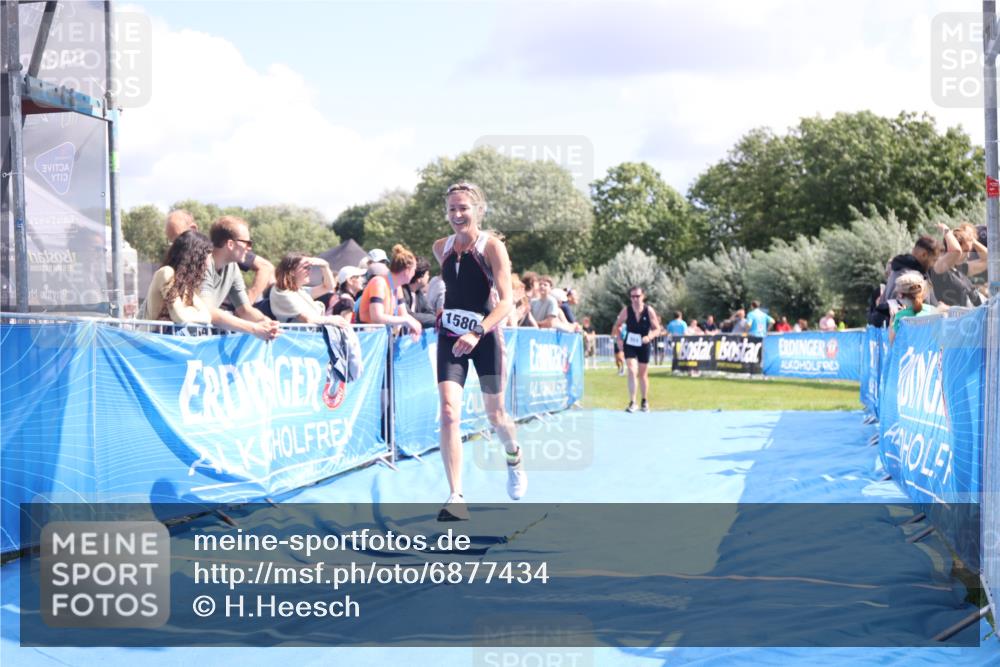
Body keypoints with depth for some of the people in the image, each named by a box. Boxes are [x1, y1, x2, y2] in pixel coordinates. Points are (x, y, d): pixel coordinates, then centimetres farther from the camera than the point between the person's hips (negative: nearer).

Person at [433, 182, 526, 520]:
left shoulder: (492, 246, -12)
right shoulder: (441, 248, 2)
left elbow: (507, 300, -20)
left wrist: (477, 333, -32)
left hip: (485, 337, -3)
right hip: (450, 337, 3)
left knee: (495, 414, 11)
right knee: (449, 412, -15)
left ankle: (514, 456, 47)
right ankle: (456, 498, -16)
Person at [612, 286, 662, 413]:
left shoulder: (649, 311, -12)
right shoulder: (626, 310, -11)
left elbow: (657, 329, -7)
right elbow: (617, 325, 4)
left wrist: (649, 337, -25)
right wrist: (619, 340, -6)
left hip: (643, 345, 1)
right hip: (629, 345, -1)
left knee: (643, 374, 13)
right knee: (632, 371, -16)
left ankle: (645, 401, 31)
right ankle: (632, 402, -14)